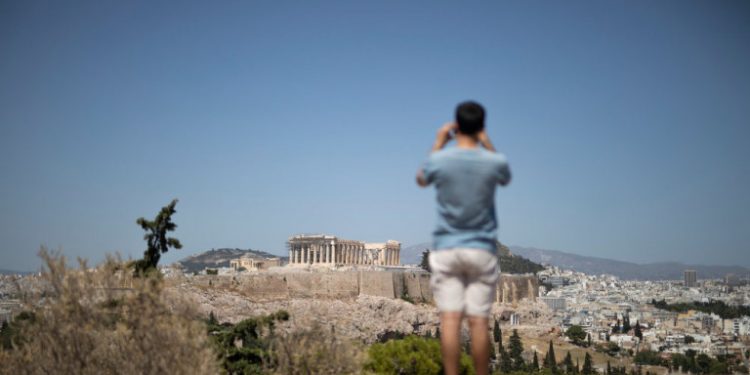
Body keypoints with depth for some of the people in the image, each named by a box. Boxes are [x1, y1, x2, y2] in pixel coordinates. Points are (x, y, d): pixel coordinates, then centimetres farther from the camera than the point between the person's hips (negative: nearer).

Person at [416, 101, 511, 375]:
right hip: (482, 251, 0)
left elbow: (421, 180, 17)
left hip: (446, 250, 0)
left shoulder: (439, 160, -7)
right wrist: (487, 144, 18)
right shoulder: (494, 162, -6)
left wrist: (439, 143, 19)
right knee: (479, 321, 3)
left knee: (450, 319, -2)